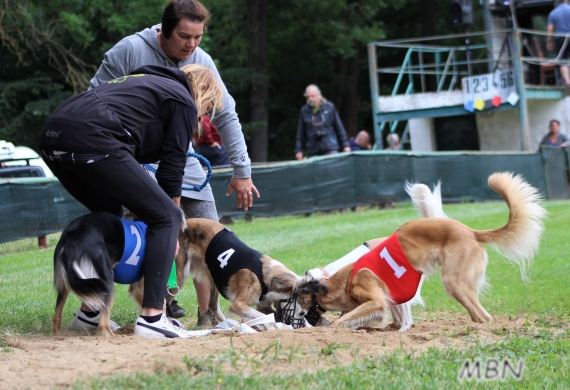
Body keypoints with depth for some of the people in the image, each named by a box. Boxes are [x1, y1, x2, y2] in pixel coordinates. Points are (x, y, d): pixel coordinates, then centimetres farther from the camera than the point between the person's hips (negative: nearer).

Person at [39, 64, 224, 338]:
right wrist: (169, 226, 18)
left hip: (52, 135, 9)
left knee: (108, 216, 29)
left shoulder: (149, 83, 35)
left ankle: (91, 310, 28)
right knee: (166, 218, 1)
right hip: (91, 141, -9)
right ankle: (151, 317, -6)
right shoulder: (184, 102, 12)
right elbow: (172, 166, 8)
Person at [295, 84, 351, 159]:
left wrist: (345, 145, 6)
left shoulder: (329, 107, 3)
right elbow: (300, 132, 10)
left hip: (330, 150, -1)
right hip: (313, 152, 1)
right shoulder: (304, 111, 6)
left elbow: (339, 126, 8)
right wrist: (298, 150, 5)